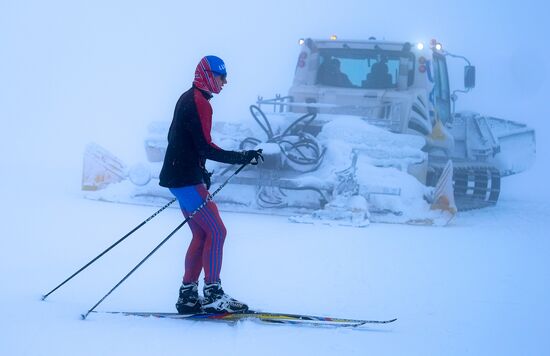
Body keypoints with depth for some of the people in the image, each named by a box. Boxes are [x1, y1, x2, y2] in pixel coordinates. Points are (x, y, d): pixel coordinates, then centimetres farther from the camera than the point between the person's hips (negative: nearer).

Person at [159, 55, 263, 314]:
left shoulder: (188, 99, 17)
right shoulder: (199, 103, -15)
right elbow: (205, 147, -21)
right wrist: (241, 158, -22)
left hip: (179, 177, 10)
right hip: (187, 179, -10)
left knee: (202, 235, 11)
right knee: (216, 232, -10)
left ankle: (188, 295, 11)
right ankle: (212, 293, -11)